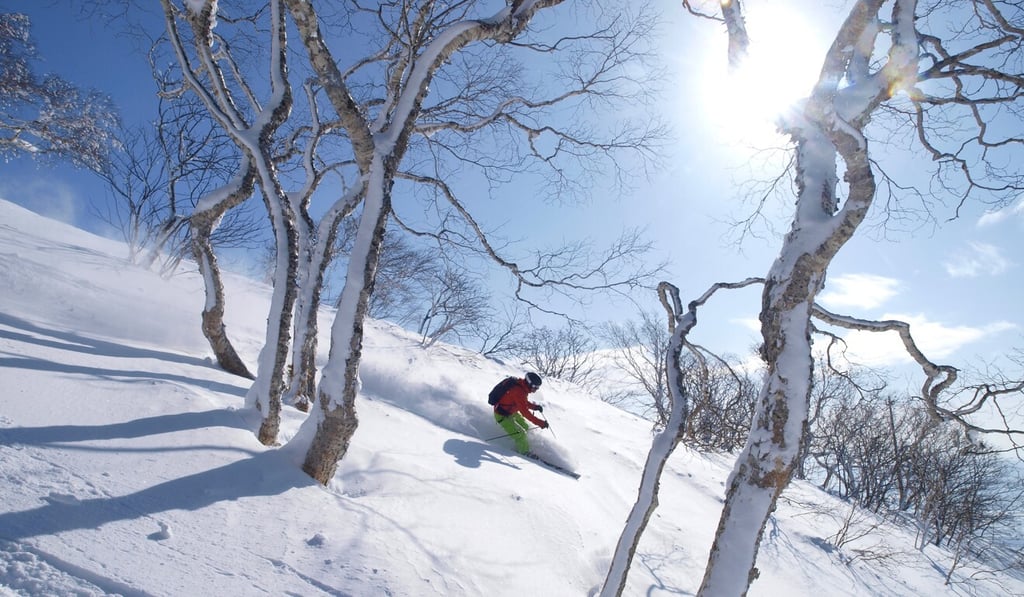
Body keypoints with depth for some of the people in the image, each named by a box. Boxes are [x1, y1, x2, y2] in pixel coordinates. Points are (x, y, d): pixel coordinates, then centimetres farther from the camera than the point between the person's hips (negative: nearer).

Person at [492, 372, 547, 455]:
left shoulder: (522, 386, -4)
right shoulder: (518, 392, -34)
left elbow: (524, 402, 14)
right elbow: (525, 412, -35)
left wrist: (534, 406, -4)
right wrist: (540, 423, -34)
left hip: (511, 412, 10)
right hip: (502, 416, -10)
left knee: (525, 427, 15)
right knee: (521, 435, -11)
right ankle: (524, 452, 10)